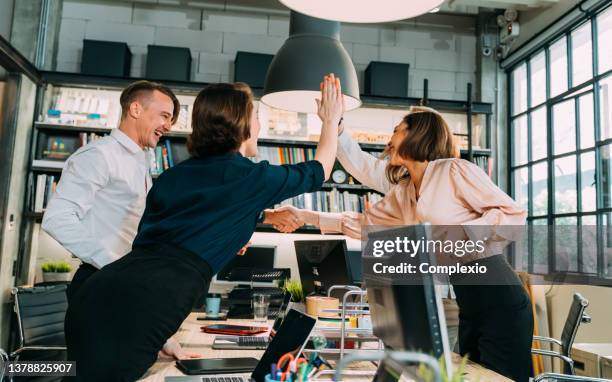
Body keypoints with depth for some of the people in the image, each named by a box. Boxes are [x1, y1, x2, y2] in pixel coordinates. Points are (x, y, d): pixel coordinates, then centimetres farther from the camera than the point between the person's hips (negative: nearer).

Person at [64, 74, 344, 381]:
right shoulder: (252, 178, 3)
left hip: (98, 293, 8)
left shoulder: (172, 176, 18)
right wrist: (331, 120, 38)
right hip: (139, 312, -7)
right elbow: (318, 171, 21)